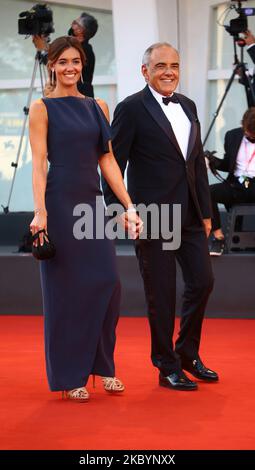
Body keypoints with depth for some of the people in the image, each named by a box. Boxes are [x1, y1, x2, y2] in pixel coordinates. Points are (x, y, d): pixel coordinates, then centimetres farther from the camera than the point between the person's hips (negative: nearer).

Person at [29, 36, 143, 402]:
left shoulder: (98, 107, 12)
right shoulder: (42, 108, -1)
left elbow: (107, 160, 11)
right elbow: (39, 164, -8)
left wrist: (128, 206, 4)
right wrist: (40, 211, -19)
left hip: (93, 202, 5)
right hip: (60, 202, -5)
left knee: (107, 283, 0)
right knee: (66, 288, 0)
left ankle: (103, 365, 16)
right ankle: (69, 375, 11)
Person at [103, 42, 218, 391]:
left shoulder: (188, 106, 14)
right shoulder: (132, 109, -7)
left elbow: (198, 162, 16)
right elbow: (114, 164, -8)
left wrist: (206, 211, 13)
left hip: (190, 215, 6)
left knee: (202, 281, 8)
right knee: (162, 294, 1)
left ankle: (188, 353, 26)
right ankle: (168, 367, 13)